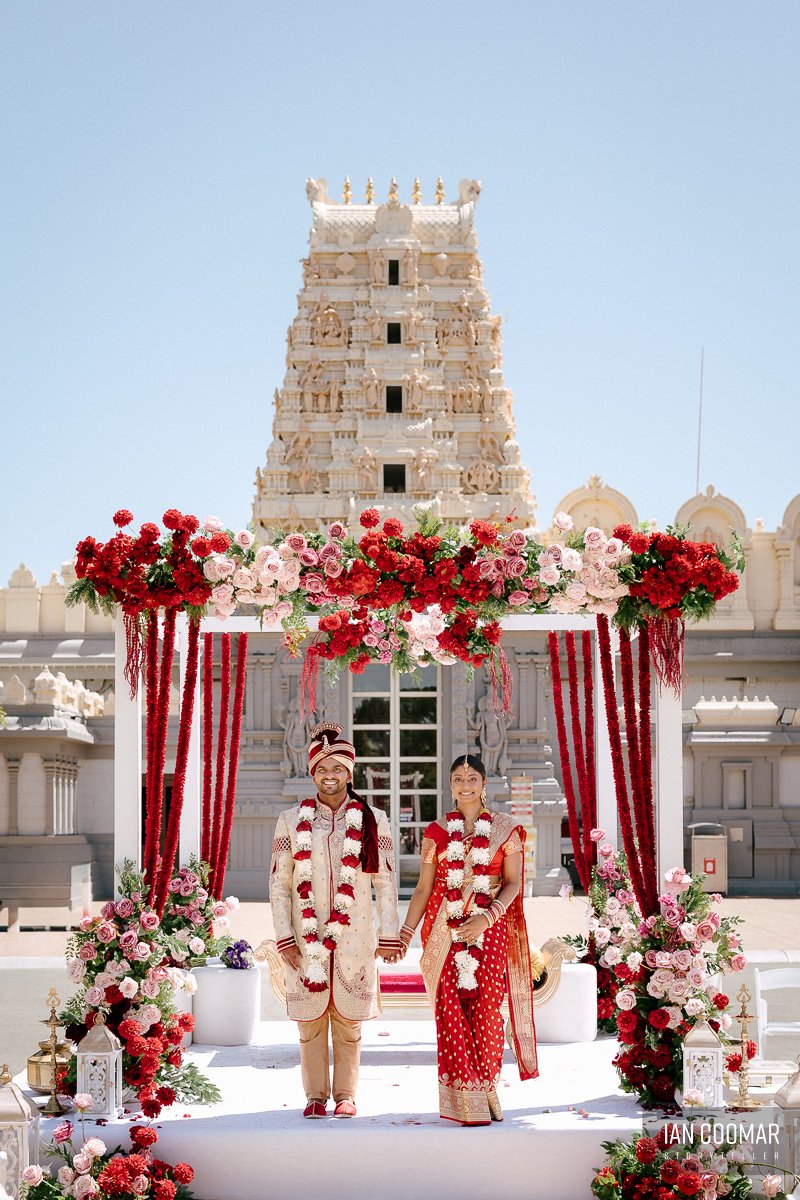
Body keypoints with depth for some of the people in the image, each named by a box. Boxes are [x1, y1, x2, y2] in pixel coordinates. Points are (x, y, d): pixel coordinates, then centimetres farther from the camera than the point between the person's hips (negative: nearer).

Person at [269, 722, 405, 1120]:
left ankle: (346, 1096, 12)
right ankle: (316, 1096, 12)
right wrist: (284, 937, -1)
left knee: (348, 1021, 3)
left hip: (354, 938, 0)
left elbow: (385, 883, 5)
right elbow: (279, 884, 5)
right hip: (306, 938, 0)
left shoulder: (372, 821, 4)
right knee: (310, 1021, 2)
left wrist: (389, 935, -1)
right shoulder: (292, 821, 5)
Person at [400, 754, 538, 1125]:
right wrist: (405, 931, -2)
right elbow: (423, 888, 9)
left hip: (490, 929, -1)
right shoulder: (437, 832, 10)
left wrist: (488, 917, -16)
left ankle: (487, 1091, 8)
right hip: (446, 930, 1)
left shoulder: (505, 829, 6)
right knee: (451, 1012, -5)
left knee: (487, 1008, -5)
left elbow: (513, 882, -1)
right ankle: (466, 1099, -3)